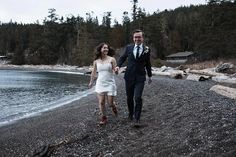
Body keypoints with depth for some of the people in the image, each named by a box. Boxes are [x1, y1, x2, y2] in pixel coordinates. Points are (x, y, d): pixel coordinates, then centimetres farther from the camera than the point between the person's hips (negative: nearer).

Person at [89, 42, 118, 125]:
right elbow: (93, 72, 15)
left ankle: (113, 107, 36)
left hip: (110, 83, -2)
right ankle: (104, 118, 16)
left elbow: (116, 71, -3)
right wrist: (91, 82, 24)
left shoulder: (111, 59, -5)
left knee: (110, 103, 0)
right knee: (101, 102, -1)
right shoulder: (96, 61, 3)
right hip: (100, 84, 2)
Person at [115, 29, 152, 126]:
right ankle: (130, 113, 37)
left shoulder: (146, 49, 0)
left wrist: (150, 76, 20)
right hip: (129, 77, 2)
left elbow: (148, 63, 11)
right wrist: (118, 65, -6)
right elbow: (122, 57, 14)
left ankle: (137, 119, -5)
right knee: (129, 97, 13)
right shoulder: (129, 48, 2)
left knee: (138, 98, -14)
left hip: (140, 78, -2)